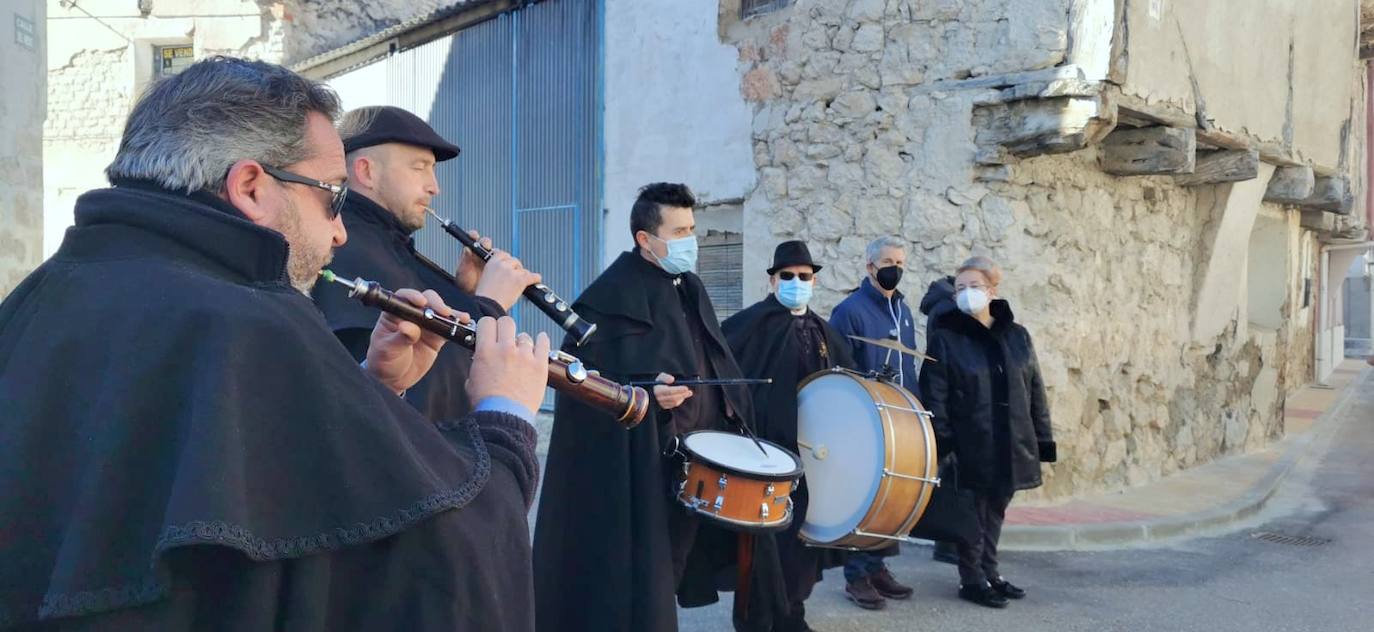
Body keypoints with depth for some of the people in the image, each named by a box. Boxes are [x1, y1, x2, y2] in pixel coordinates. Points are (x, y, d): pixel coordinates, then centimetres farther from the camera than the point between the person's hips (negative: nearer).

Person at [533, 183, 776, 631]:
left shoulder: (690, 288, 14)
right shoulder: (613, 296, -12)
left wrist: (733, 415, 12)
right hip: (641, 465, -7)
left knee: (663, 571, 15)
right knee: (636, 585, -3)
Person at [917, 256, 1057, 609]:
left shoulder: (1017, 336, 8)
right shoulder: (945, 339, -5)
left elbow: (1035, 392, 10)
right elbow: (934, 398, -9)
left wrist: (1043, 441, 7)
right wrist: (942, 447, -15)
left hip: (1011, 447, 4)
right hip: (971, 448, -4)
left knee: (995, 513, 15)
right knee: (974, 515, 4)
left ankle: (989, 572, 29)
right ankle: (972, 580, 17)